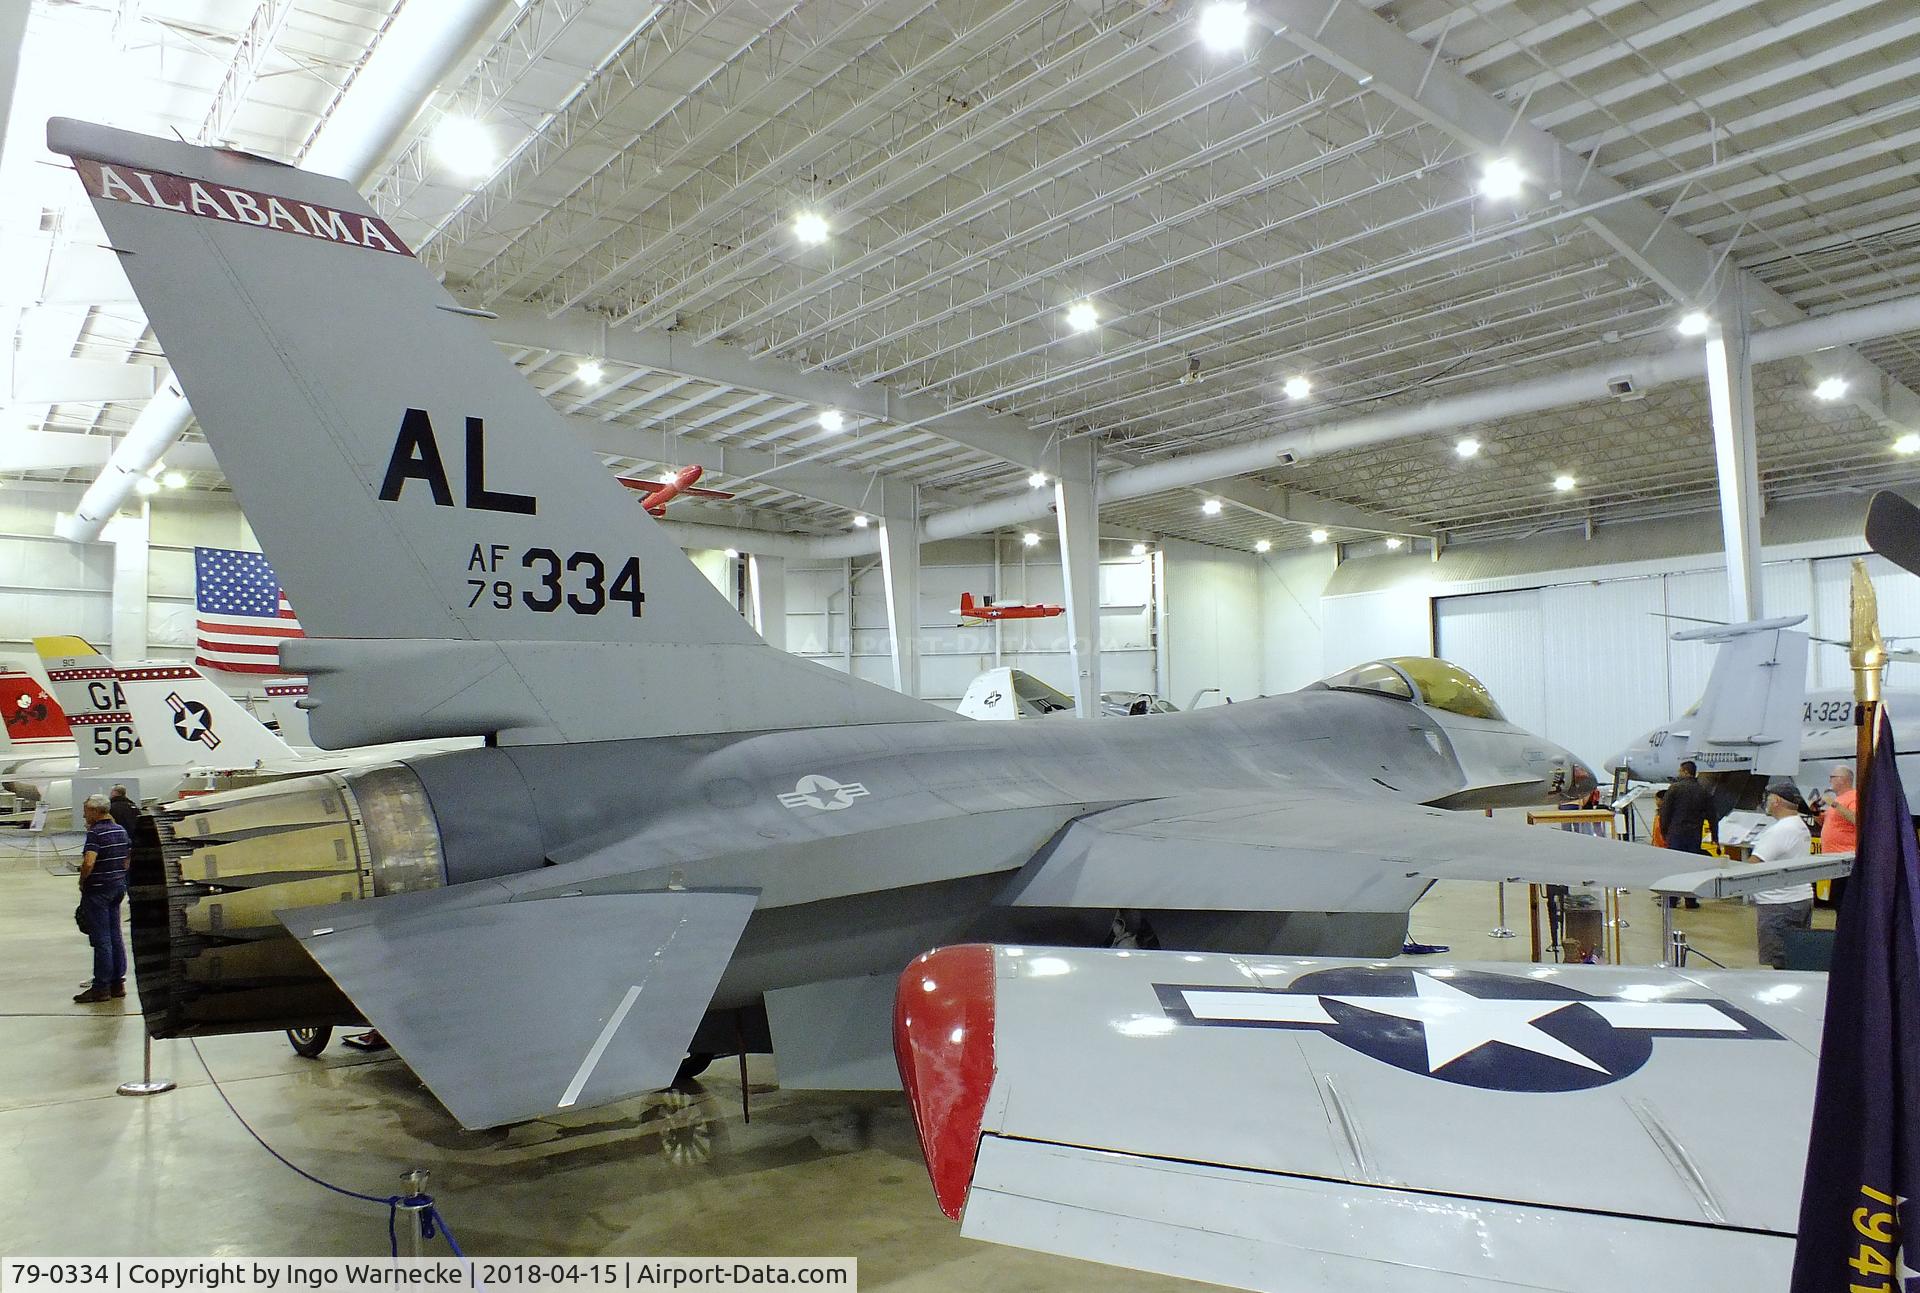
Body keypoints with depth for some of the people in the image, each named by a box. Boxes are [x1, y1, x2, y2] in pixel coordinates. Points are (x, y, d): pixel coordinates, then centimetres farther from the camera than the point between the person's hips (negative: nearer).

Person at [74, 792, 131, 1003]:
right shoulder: (120, 830, 10)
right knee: (115, 936, 12)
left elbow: (88, 862, -27)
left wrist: (82, 881, -12)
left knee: (101, 939, -4)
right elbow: (128, 857, 19)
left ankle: (101, 987, 0)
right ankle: (118, 983, 17)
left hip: (98, 890, -8)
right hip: (118, 887, 8)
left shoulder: (95, 833, -16)